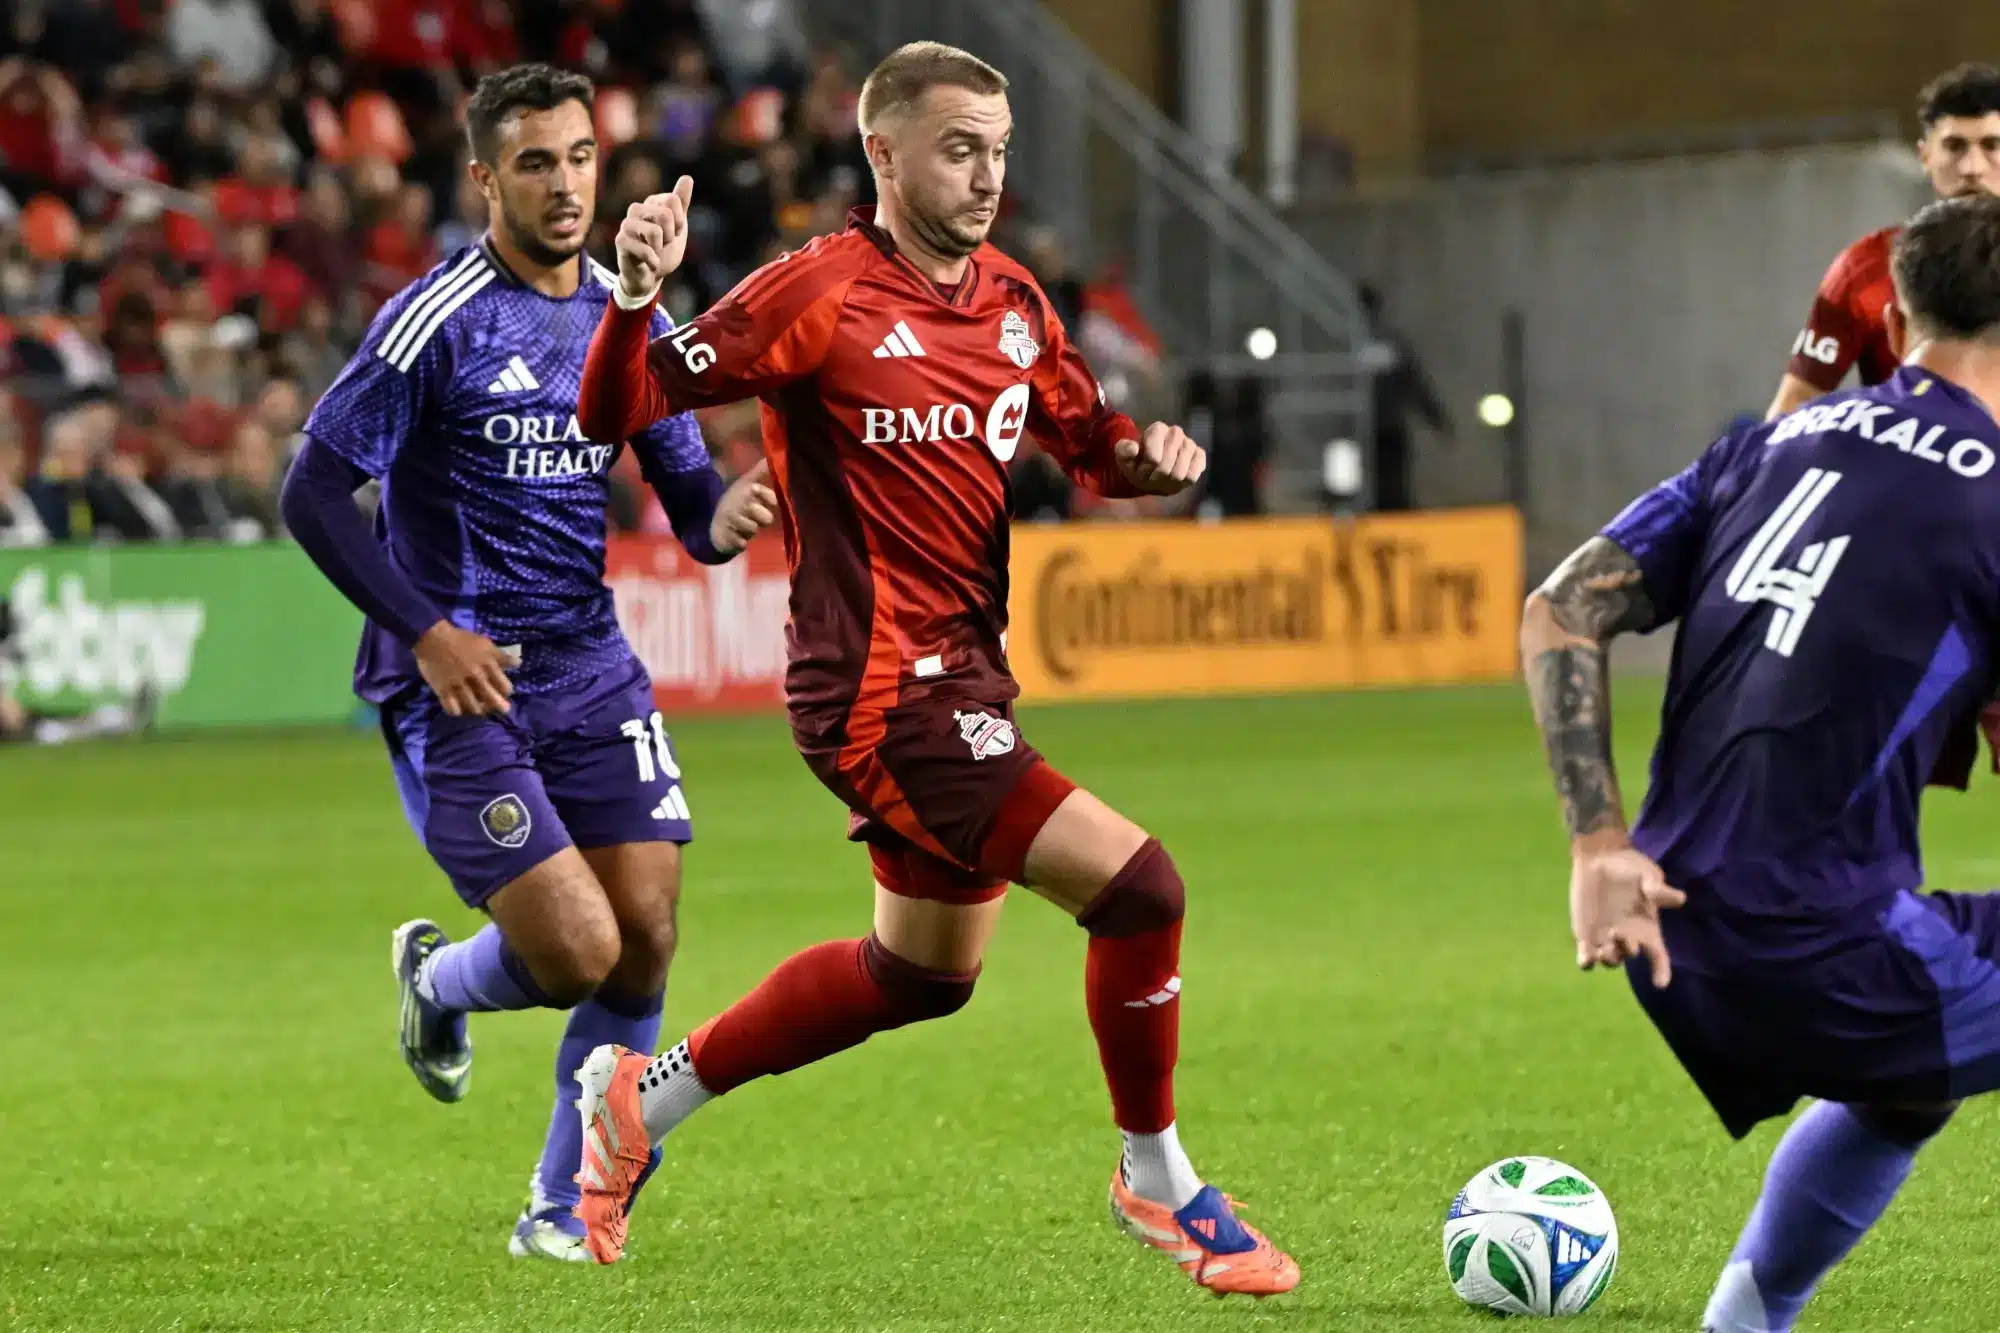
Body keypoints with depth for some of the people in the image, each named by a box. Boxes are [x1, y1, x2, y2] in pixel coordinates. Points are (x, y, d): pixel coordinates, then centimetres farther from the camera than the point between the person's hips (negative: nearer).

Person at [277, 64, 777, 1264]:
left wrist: (725, 518, -14)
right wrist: (426, 632, -16)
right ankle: (440, 980, 23)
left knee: (647, 939, -3)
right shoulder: (436, 320, -11)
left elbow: (688, 499, 11)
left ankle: (565, 1207, 14)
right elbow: (315, 492, -11)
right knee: (578, 952, -13)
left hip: (591, 672, 6)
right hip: (461, 681, -6)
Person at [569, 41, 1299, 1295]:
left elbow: (1088, 439, 21)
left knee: (924, 973, 23)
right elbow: (615, 413, -13)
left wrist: (1150, 453, -2)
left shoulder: (1011, 300, 8)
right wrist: (638, 296, -33)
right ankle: (1159, 1184, 4)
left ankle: (646, 1095, 35)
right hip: (881, 690, -9)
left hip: (965, 674, 9)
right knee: (1137, 885, -16)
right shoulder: (822, 295, -13)